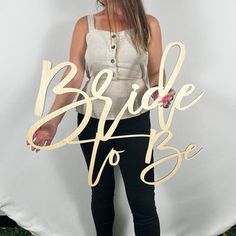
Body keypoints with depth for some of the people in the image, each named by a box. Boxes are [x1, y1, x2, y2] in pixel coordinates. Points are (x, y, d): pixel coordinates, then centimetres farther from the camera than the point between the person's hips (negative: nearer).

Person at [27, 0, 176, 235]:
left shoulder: (148, 24, -3)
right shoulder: (85, 25, -1)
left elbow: (156, 74, 3)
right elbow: (73, 77, -6)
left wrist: (160, 92, -21)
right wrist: (52, 121, -18)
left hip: (134, 121, -1)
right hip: (92, 121, 2)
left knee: (143, 201, -2)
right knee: (101, 192, 17)